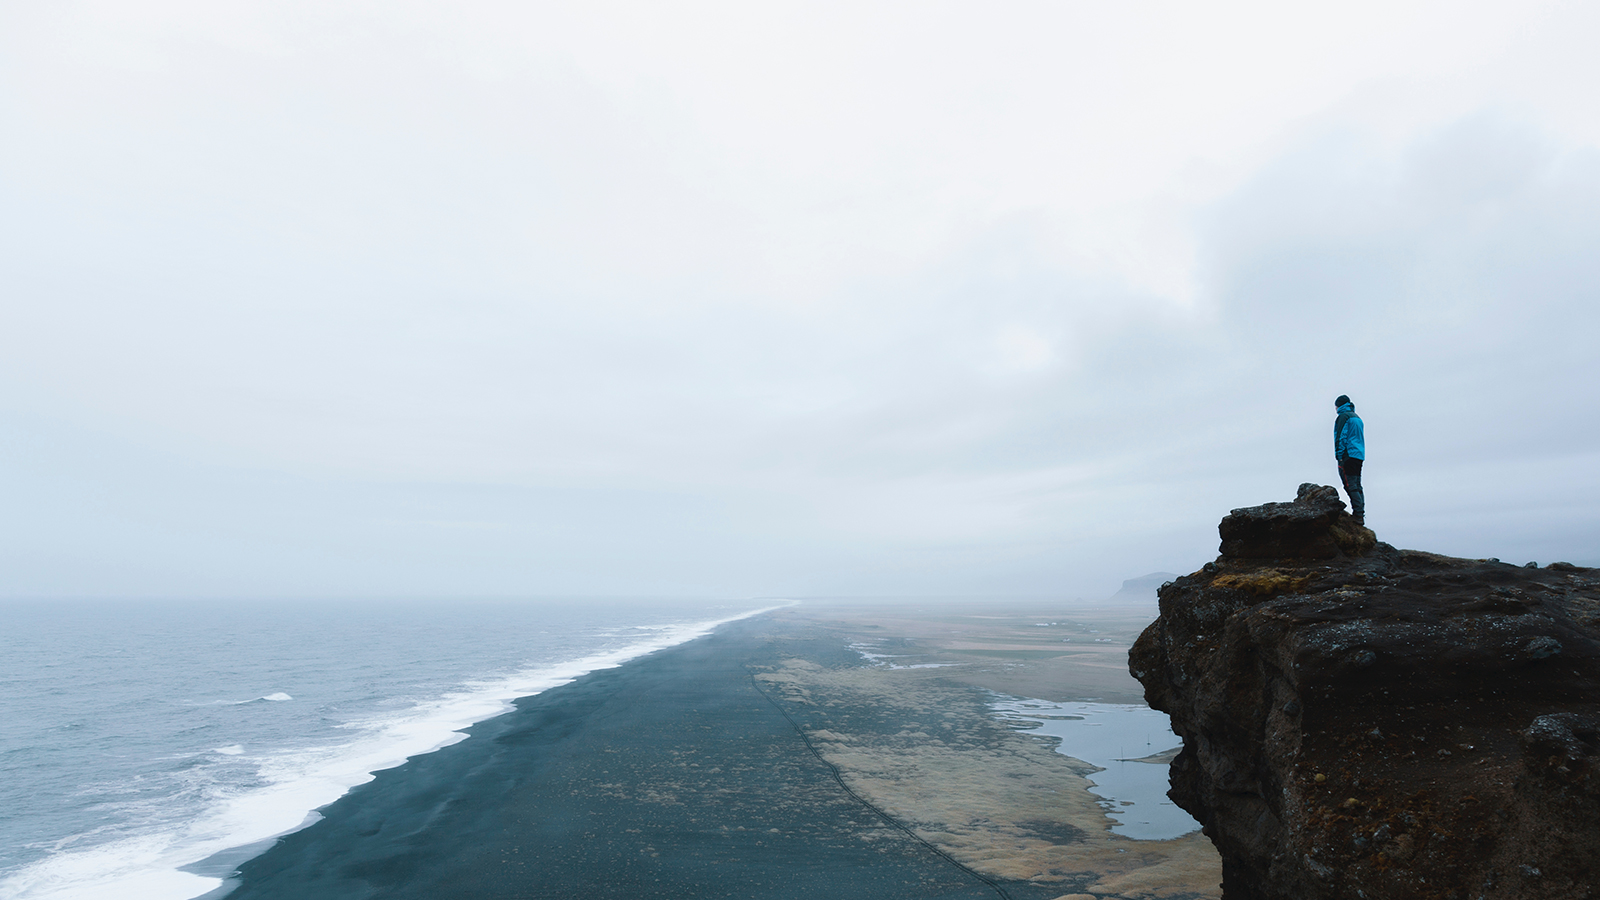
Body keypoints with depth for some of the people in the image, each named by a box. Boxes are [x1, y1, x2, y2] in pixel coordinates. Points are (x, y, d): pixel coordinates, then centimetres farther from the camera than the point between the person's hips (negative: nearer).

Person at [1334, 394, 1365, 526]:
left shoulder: (1343, 417, -5)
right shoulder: (1357, 417, 22)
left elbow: (1341, 437, -13)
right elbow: (1360, 438, 24)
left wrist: (1339, 456, -11)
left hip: (1348, 455, -9)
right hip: (1359, 456, 9)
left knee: (1351, 486, -11)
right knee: (1357, 486, 10)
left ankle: (1358, 515, -16)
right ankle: (1361, 515, 9)